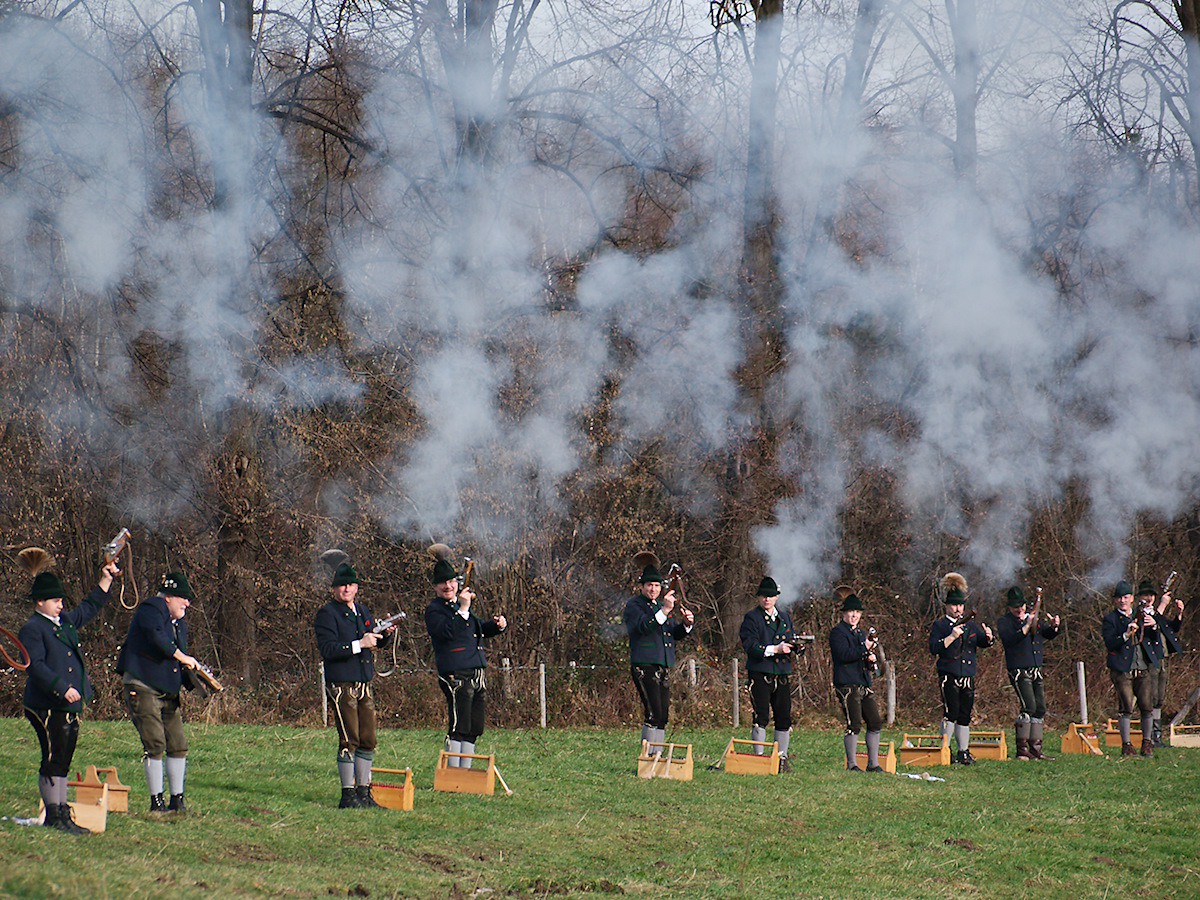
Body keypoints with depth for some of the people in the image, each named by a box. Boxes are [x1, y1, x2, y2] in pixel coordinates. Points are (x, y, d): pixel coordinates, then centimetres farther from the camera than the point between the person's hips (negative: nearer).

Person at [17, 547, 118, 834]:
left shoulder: (64, 622, 18)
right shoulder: (32, 629, -10)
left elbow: (89, 609, 34)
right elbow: (35, 666, -19)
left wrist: (106, 579, 32)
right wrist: (63, 688, -26)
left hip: (69, 706, 9)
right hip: (46, 707, -9)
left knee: (63, 760, 10)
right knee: (53, 759, -8)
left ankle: (62, 813, 13)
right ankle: (53, 814, -6)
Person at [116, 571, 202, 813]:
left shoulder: (179, 623, 21)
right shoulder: (151, 609, -6)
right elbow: (155, 636, -25)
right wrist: (182, 657, -18)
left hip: (169, 692, 8)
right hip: (142, 689, -8)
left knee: (178, 745, 4)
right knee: (155, 744, -13)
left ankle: (177, 800, 10)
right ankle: (156, 800, -7)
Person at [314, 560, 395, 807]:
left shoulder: (362, 610, 16)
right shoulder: (327, 614, -6)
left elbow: (376, 642, 25)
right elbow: (327, 649, -17)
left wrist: (385, 633, 3)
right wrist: (359, 644, -22)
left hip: (364, 683, 7)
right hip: (341, 685, -7)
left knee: (367, 740, 7)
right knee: (349, 740, -8)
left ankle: (363, 793, 14)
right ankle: (347, 795, -4)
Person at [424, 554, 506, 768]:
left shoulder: (460, 604, 22)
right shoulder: (434, 610, -2)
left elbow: (480, 628, 34)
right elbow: (447, 632, -21)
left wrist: (497, 625, 15)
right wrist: (462, 609, -23)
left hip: (476, 675, 8)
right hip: (456, 675, -8)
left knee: (474, 729, 10)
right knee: (458, 727, -11)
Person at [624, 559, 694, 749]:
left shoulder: (660, 605, 22)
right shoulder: (634, 605, -1)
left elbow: (675, 634, 22)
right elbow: (643, 626, -20)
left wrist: (686, 624, 1)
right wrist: (664, 611, -31)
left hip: (663, 667, 8)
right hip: (644, 667, -8)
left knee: (663, 716, 6)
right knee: (653, 714, -16)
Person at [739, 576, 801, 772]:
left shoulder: (784, 617, 17)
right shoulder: (751, 618, -2)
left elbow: (792, 640, 24)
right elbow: (750, 645, -13)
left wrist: (796, 647, -1)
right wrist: (775, 649, -21)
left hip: (782, 674, 6)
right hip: (760, 673, -5)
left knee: (784, 717, 6)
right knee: (761, 717, -9)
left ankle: (782, 758, 14)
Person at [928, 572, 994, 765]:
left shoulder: (970, 624, 15)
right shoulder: (940, 625, 1)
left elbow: (983, 642, 12)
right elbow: (933, 648, -10)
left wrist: (988, 637, -11)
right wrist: (952, 636, -19)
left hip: (968, 676, 5)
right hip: (948, 675, -5)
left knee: (965, 716, 7)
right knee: (951, 712, -14)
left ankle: (963, 752, 13)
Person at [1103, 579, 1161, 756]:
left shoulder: (1141, 615, 15)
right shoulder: (1110, 619, 3)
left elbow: (1154, 640, 13)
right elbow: (1109, 644, -9)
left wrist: (1153, 625, -7)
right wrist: (1126, 634, -24)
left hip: (1143, 669, 3)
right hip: (1122, 671, -3)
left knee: (1147, 707, -1)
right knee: (1126, 707, -8)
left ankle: (1147, 742, 12)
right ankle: (1126, 744, 2)